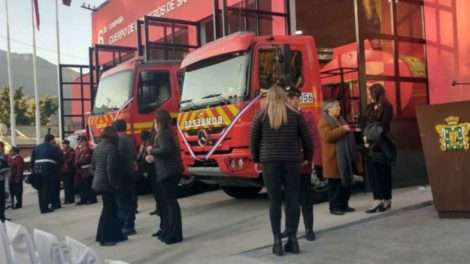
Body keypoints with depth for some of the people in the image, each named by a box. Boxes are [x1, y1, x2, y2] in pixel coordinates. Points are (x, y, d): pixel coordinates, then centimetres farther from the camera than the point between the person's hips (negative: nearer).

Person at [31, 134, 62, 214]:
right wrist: (57, 168, 14)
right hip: (49, 170, -5)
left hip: (37, 170, 6)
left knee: (40, 189, 12)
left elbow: (32, 160, 15)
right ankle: (45, 208, -4)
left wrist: (33, 169, 20)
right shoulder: (53, 148, 1)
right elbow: (59, 160, -3)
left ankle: (42, 207, 15)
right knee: (47, 189, -2)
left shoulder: (36, 148, 18)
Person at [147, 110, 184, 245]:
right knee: (166, 202, 17)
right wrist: (154, 158, 16)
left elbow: (165, 150, -28)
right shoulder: (168, 133, 17)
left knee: (171, 203, -8)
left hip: (168, 173, -10)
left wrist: (152, 150, -11)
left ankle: (175, 235, -5)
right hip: (170, 172, 10)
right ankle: (167, 231, 27)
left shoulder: (163, 134, -12)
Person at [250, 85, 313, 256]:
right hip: (292, 161, 1)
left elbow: (253, 139, 6)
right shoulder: (295, 115, 6)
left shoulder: (261, 115, 4)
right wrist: (308, 157, 20)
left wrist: (256, 160, 17)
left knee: (275, 201, 2)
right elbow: (307, 138, 7)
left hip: (270, 161, -1)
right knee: (293, 199, 6)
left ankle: (277, 241, 2)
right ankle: (293, 239, 8)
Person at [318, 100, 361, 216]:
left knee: (347, 181, 10)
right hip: (334, 158, -9)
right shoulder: (324, 121, -10)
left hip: (345, 157, 9)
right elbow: (327, 136, -25)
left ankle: (344, 205, 20)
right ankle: (334, 207, 3)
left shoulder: (339, 119, 20)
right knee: (335, 183, -4)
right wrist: (342, 129, -21)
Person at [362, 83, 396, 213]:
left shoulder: (387, 107, -3)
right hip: (370, 144, 6)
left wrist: (371, 138, -12)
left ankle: (387, 200, 3)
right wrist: (365, 138, -7)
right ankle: (378, 200, 2)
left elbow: (383, 126, -11)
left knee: (384, 171, -1)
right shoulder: (369, 108, 15)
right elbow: (364, 124, 9)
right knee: (372, 171, 0)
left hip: (382, 143, -6)